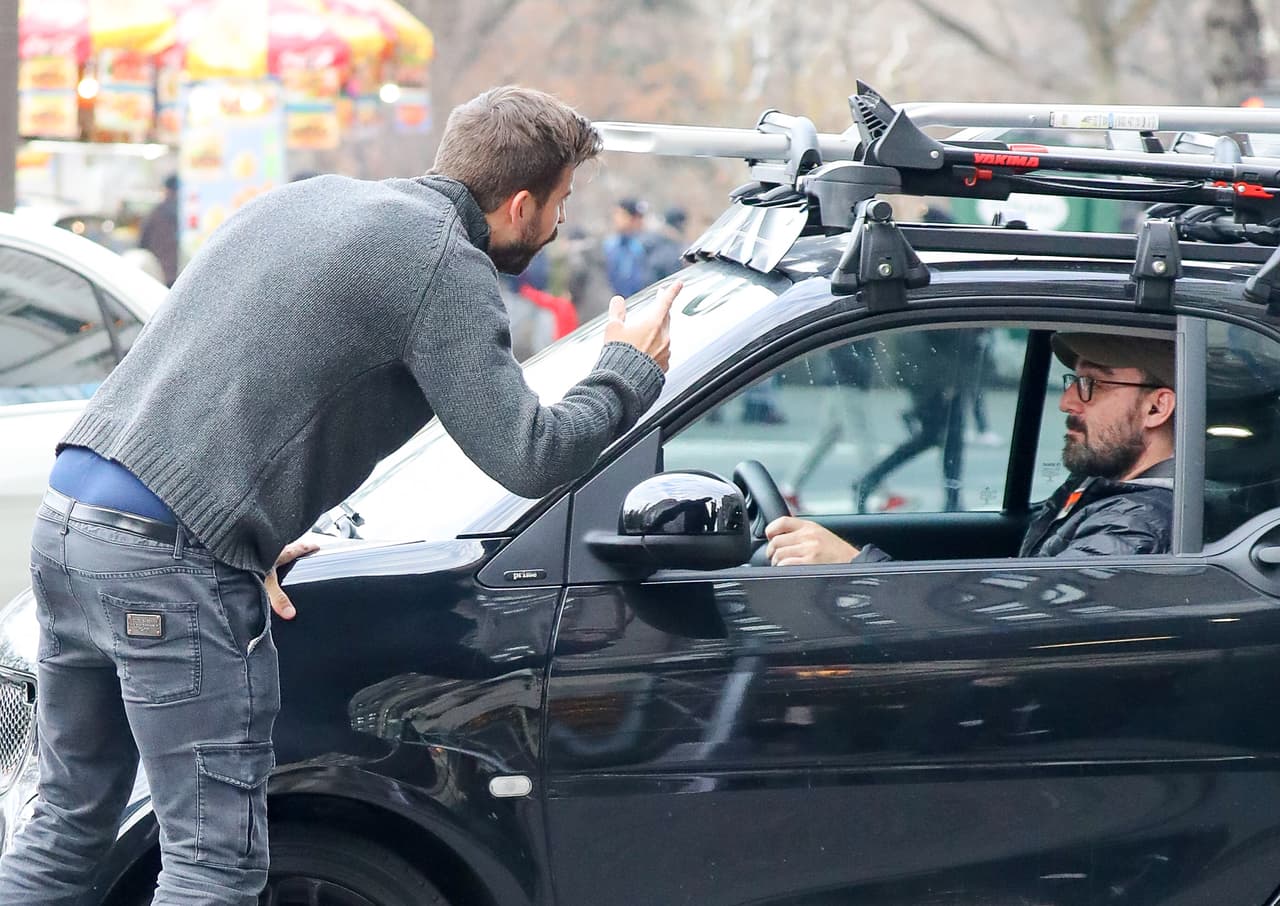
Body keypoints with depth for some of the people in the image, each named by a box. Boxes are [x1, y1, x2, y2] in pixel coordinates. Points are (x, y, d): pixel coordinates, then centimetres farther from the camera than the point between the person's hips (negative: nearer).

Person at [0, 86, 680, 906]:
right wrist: (631, 371, 7)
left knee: (68, 829, 18)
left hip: (70, 513, 9)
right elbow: (527, 456, -10)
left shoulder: (311, 198, 20)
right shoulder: (447, 265, -7)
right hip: (171, 562, -9)